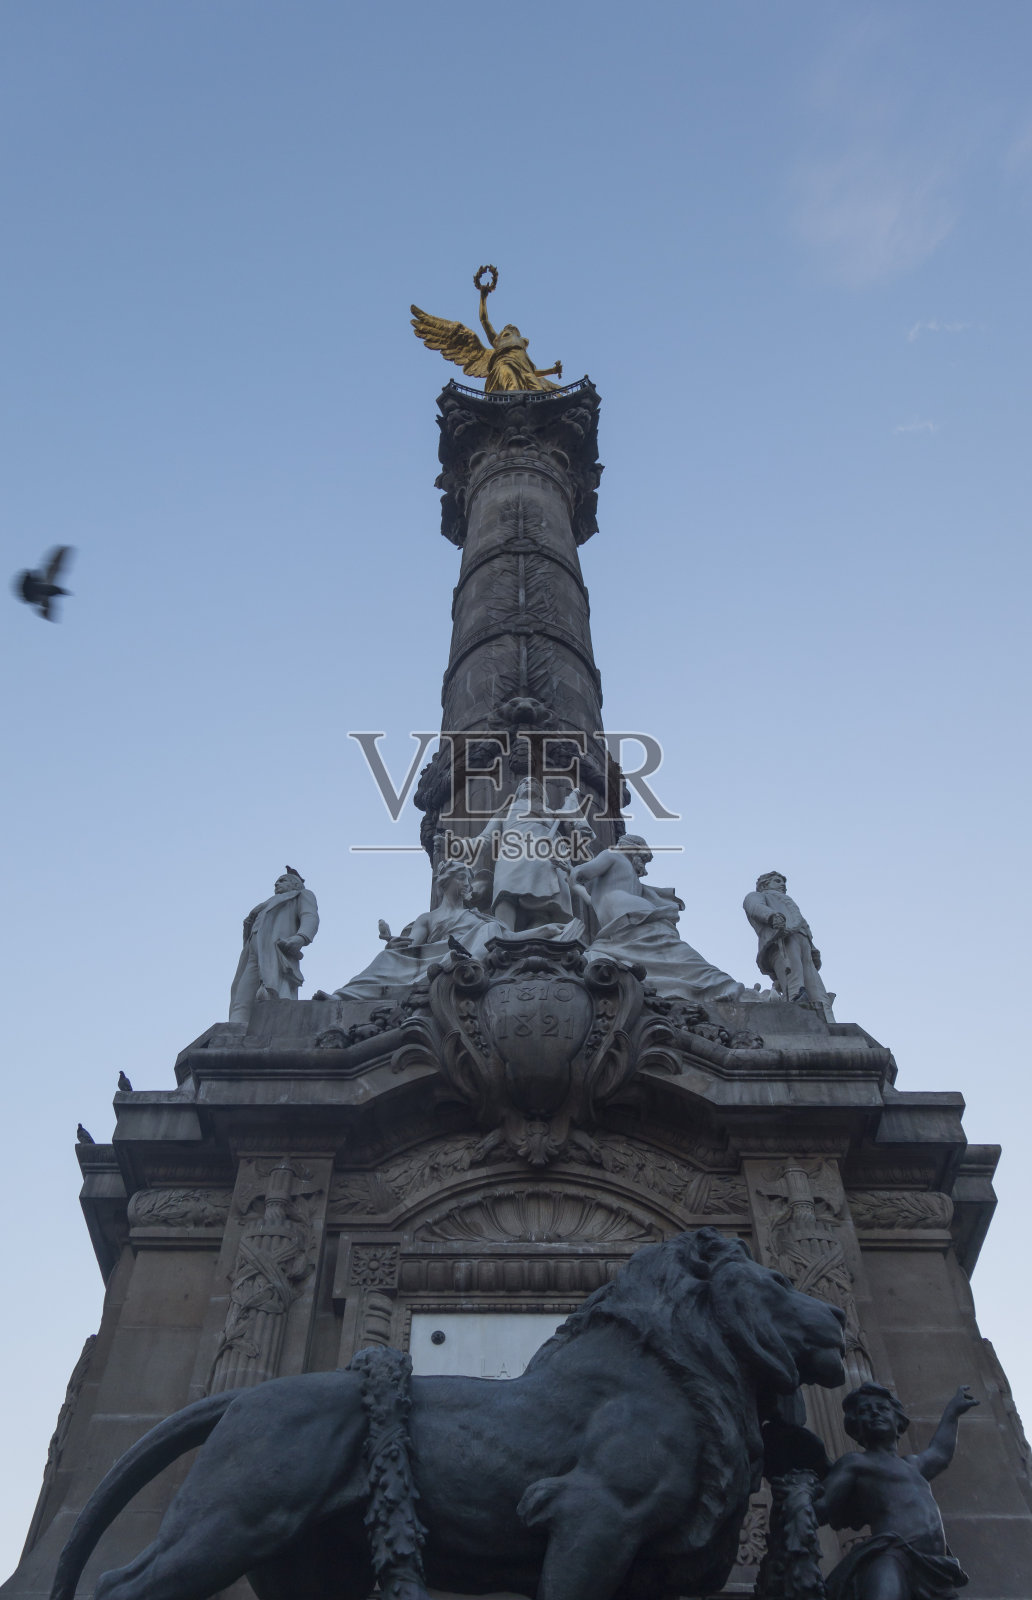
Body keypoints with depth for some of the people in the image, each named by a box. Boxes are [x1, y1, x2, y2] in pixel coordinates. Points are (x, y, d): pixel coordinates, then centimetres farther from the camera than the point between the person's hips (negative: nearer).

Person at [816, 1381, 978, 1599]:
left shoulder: (910, 1464, 37)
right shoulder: (854, 1462, 14)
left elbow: (939, 1453, 58)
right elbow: (821, 1508, 4)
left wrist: (952, 1412, 68)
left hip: (932, 1572, 7)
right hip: (890, 1558, -7)